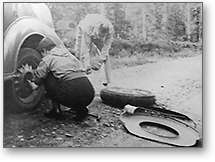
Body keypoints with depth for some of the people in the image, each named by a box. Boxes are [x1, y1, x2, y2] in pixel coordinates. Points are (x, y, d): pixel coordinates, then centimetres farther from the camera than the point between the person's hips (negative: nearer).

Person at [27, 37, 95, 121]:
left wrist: (30, 82, 39)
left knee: (47, 78, 15)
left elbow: (34, 86, 13)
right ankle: (81, 109, 16)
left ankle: (56, 110, 15)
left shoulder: (47, 59, 9)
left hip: (72, 95, -6)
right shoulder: (68, 54, 26)